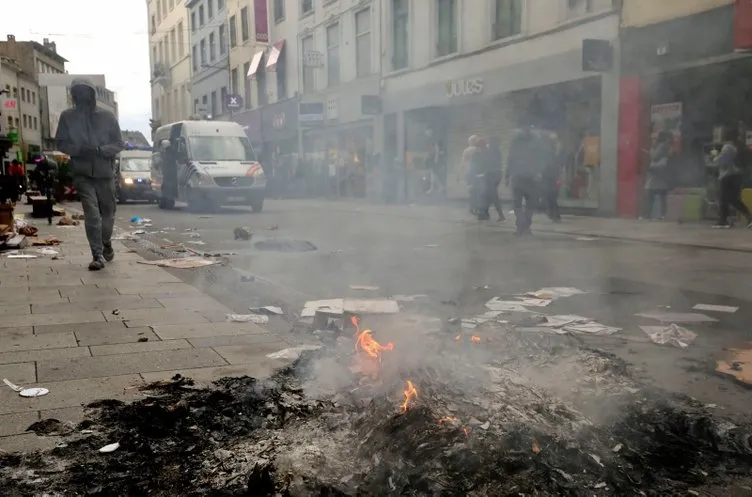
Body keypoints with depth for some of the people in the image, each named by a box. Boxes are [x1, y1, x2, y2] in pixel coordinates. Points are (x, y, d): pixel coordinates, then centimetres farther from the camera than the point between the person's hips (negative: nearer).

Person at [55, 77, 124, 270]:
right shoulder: (67, 116, 1)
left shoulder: (107, 116, 1)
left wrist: (101, 150, -17)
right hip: (82, 173, -1)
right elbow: (61, 143, 4)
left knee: (107, 212, 13)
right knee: (92, 214, -13)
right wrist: (79, 149, -16)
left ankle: (106, 243, 38)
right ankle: (98, 255, -12)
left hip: (105, 173, 1)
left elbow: (119, 143, 2)